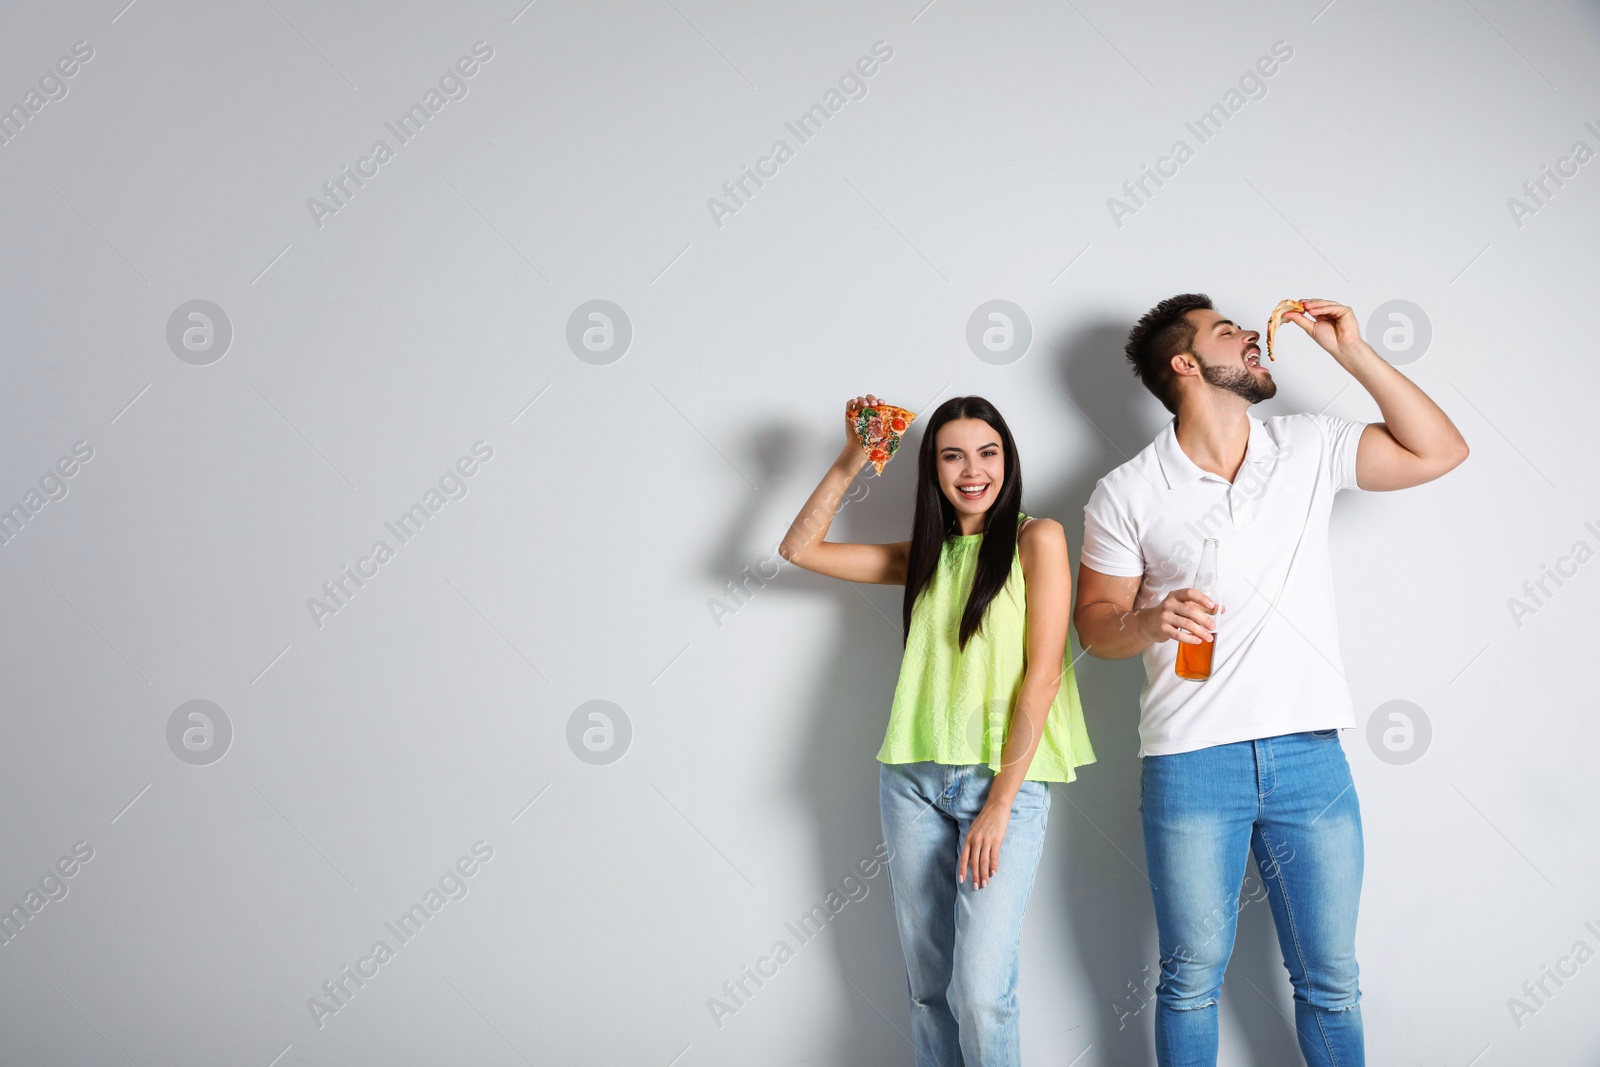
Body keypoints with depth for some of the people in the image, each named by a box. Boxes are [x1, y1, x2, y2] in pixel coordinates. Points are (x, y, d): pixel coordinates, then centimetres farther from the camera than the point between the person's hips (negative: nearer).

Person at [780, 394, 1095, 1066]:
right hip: (914, 782, 5)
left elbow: (1042, 675, -8)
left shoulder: (1037, 539, -2)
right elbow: (800, 549, 17)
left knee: (979, 992, -14)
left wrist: (1000, 804, -13)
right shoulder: (927, 555, 14)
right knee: (928, 987, 9)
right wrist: (850, 462, 8)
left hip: (1007, 783, -5)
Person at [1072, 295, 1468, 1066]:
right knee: (1192, 981, 7)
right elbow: (1094, 622, 3)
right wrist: (1151, 622, -19)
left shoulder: (1309, 447, 7)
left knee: (1330, 981, 10)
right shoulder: (1126, 494, -1)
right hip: (1190, 763, -2)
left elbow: (1437, 451, 5)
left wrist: (1351, 351, 0)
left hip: (1310, 756, 2)